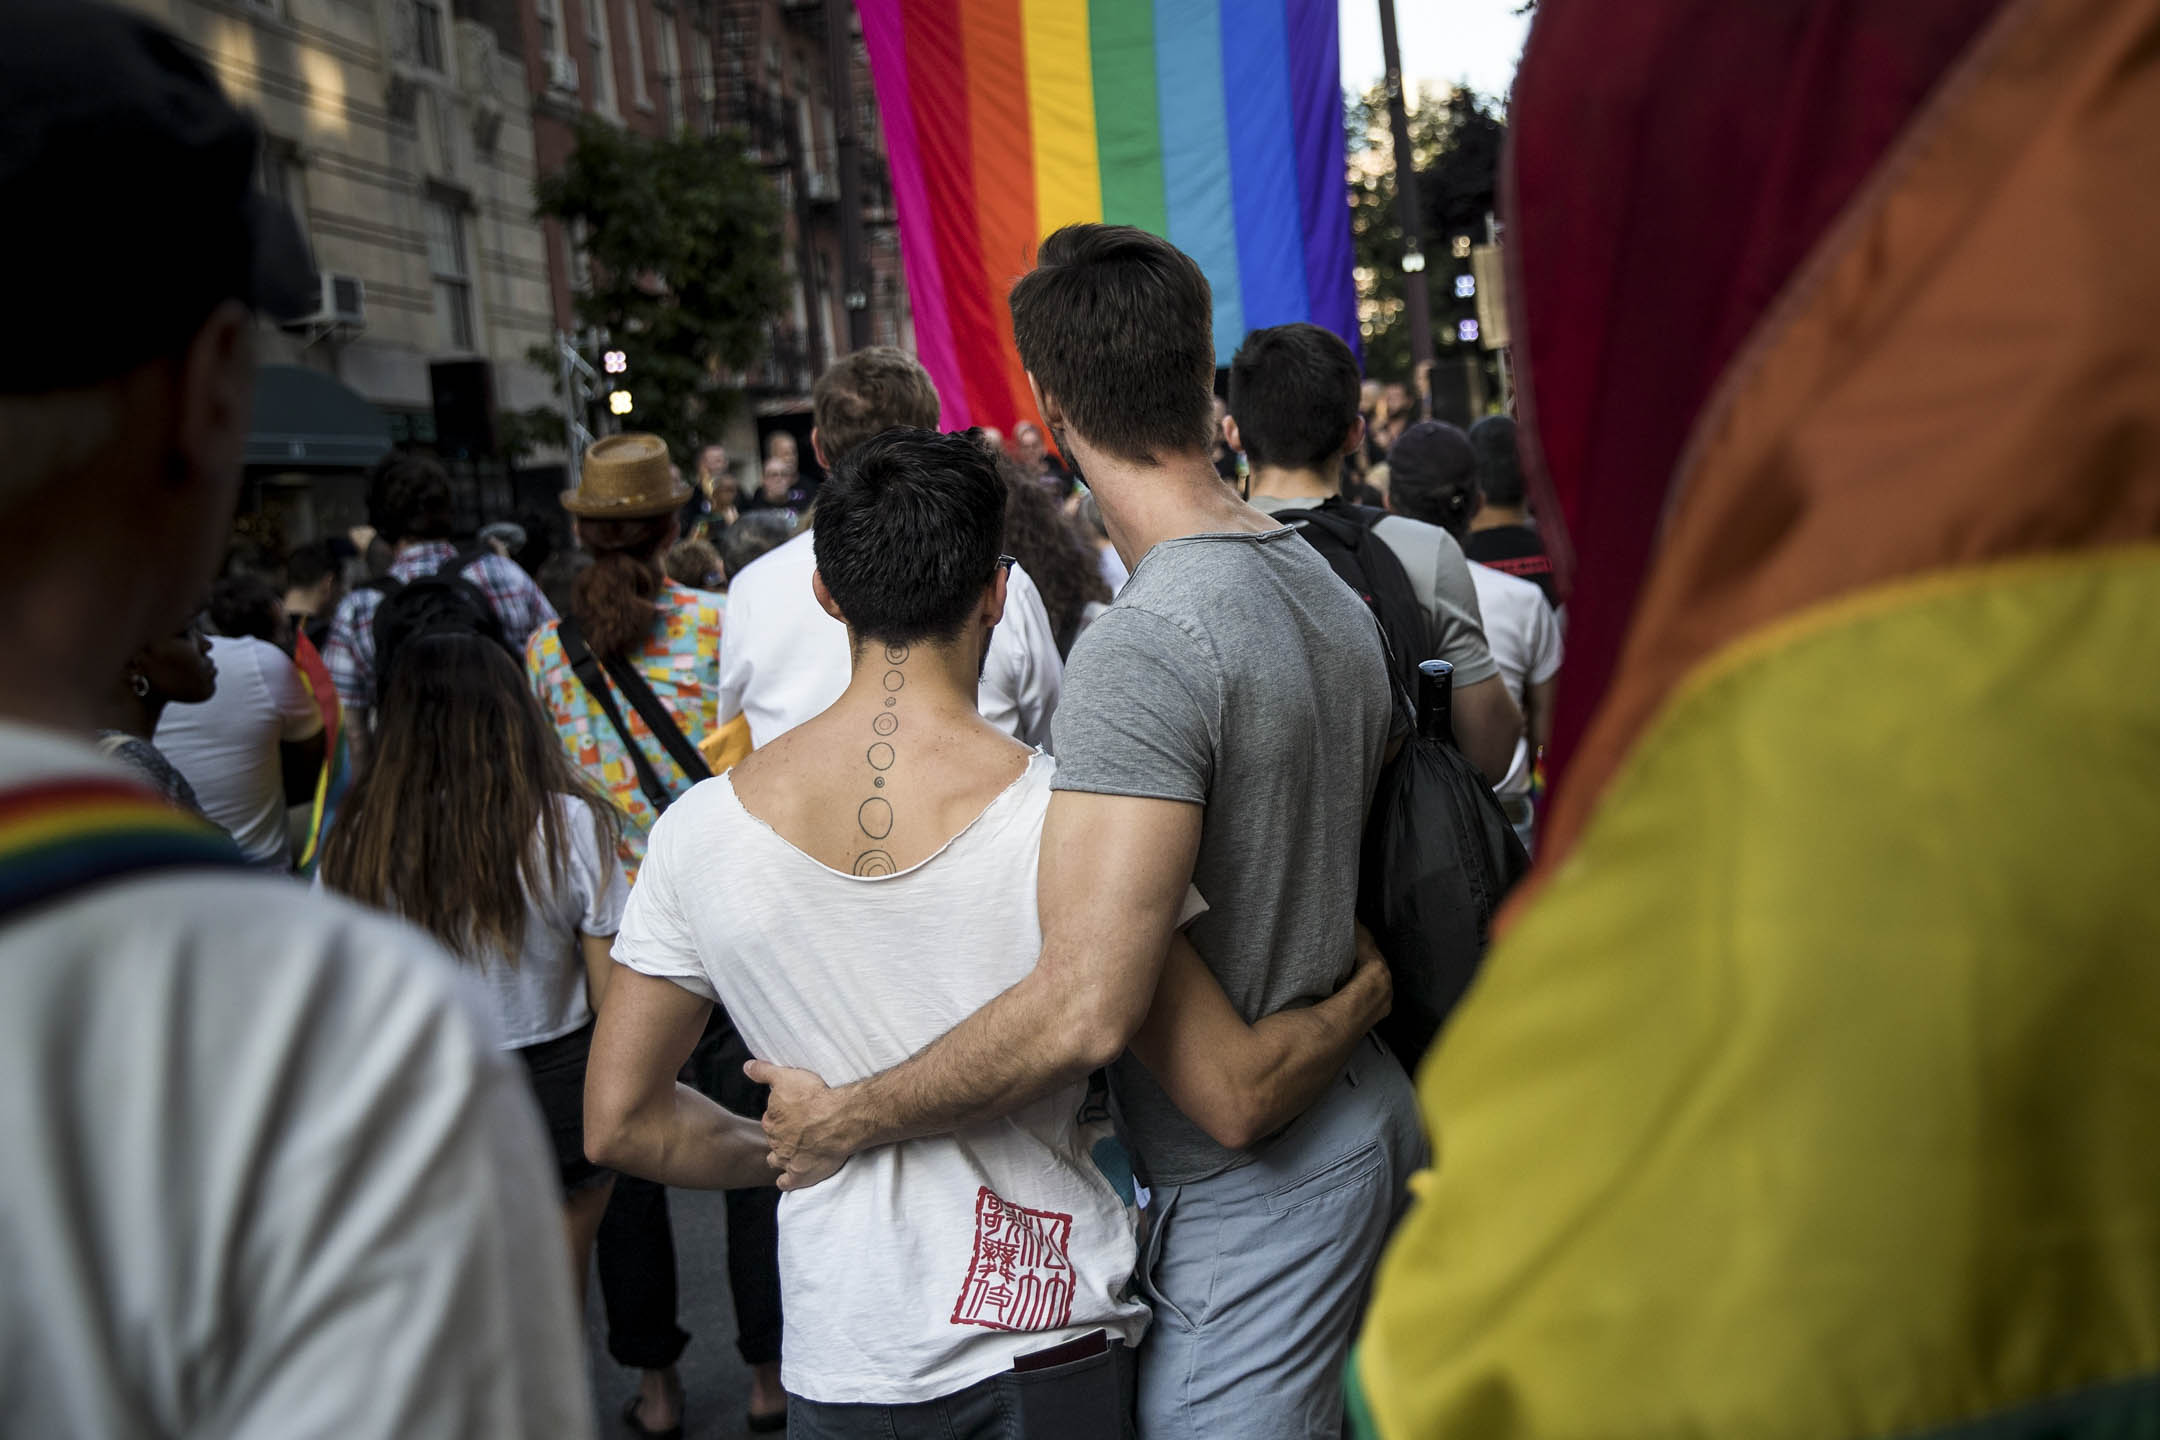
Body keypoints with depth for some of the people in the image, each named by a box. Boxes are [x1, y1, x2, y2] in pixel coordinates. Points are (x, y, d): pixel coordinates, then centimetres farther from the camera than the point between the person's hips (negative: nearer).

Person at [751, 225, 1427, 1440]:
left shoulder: (1149, 645, -26)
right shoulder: (1331, 587, 4)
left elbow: (1085, 1010, -32)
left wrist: (845, 1119, -20)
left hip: (1255, 1192, -9)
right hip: (1369, 1122, 9)